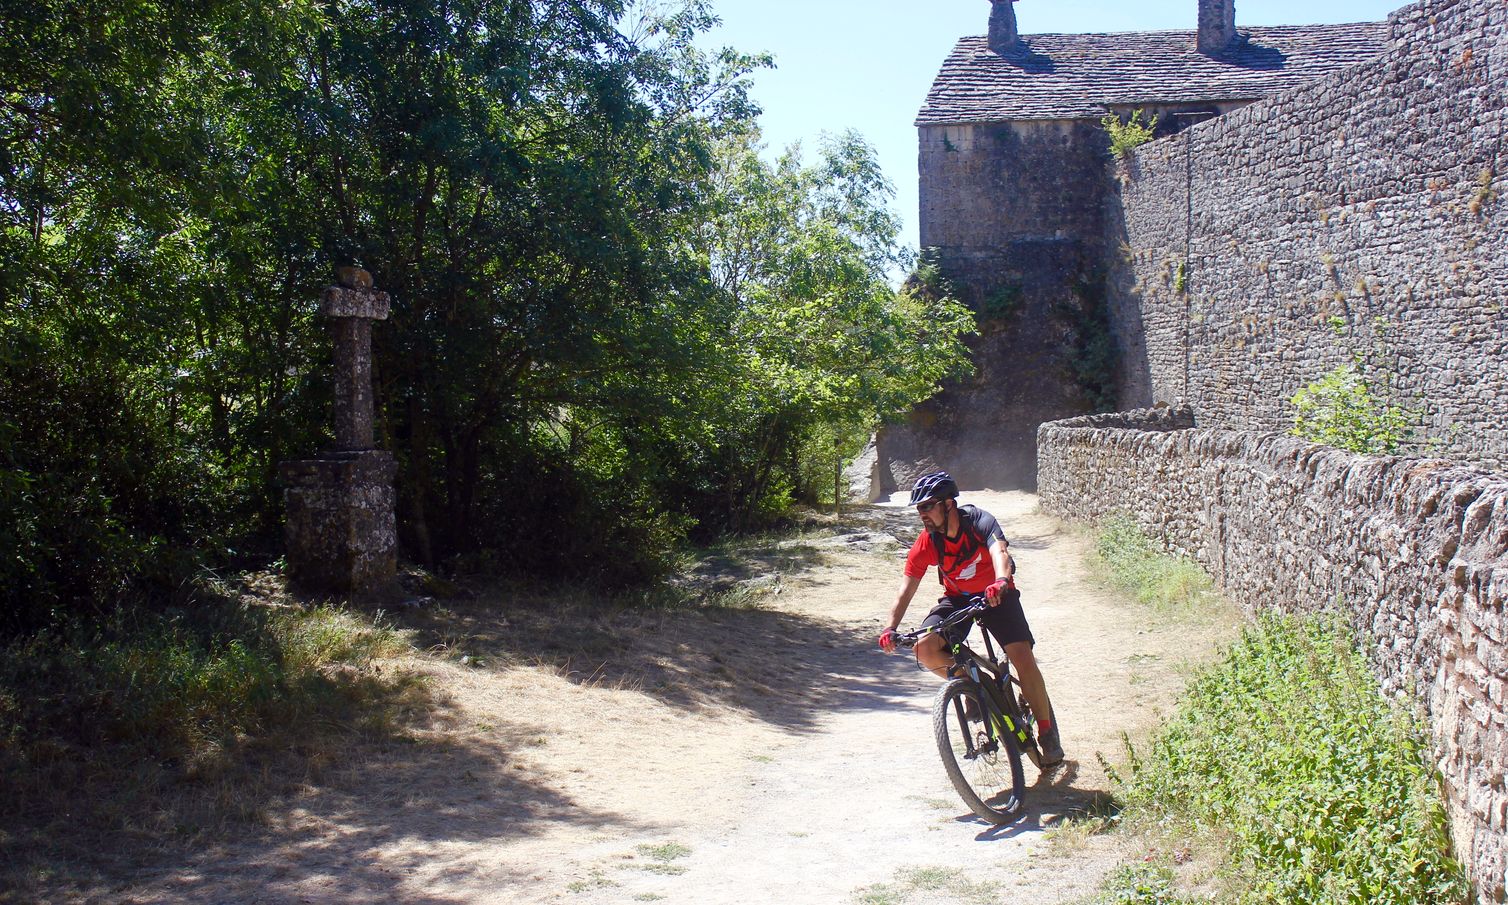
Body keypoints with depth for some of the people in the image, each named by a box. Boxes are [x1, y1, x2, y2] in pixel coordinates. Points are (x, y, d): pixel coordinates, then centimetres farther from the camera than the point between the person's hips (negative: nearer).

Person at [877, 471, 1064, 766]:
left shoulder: (979, 521, -26)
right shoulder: (926, 543, -16)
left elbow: (1000, 551, -44)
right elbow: (907, 588, -17)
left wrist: (1001, 581, -66)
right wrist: (891, 627, -30)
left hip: (996, 595, -3)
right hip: (957, 598, 3)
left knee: (1023, 658, -19)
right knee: (924, 648, -23)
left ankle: (1047, 732, 0)